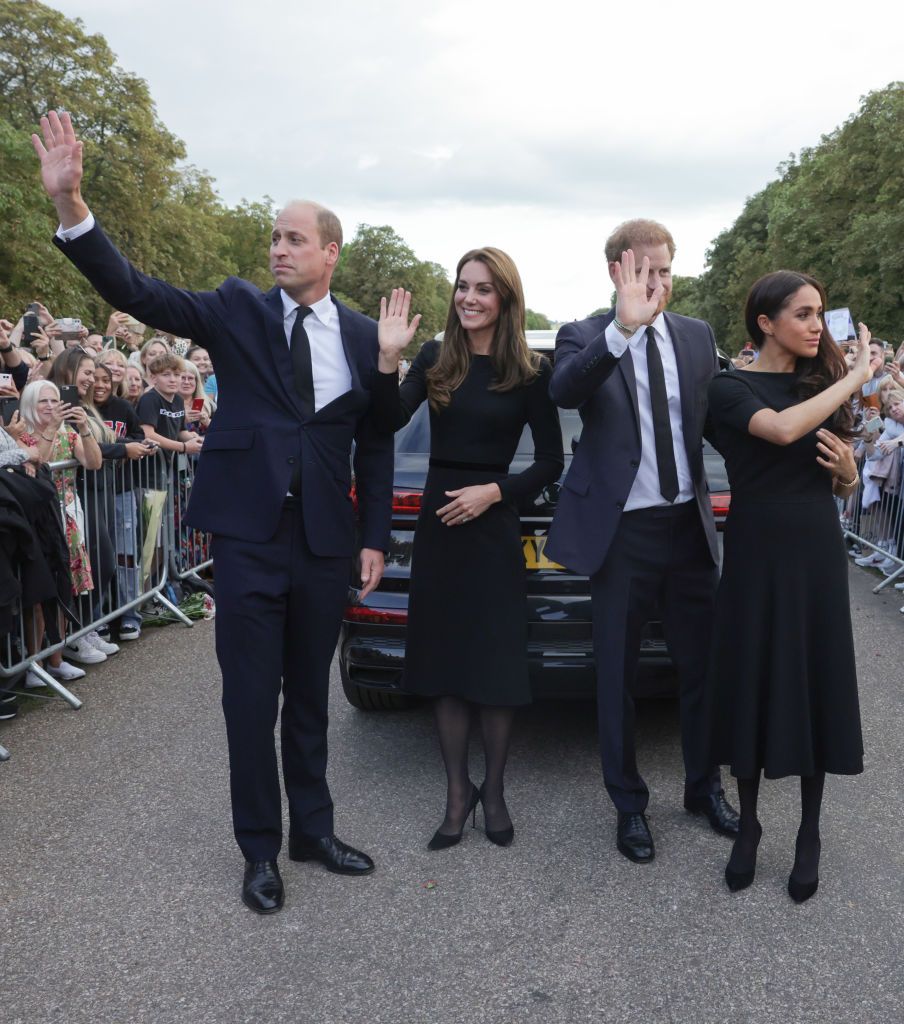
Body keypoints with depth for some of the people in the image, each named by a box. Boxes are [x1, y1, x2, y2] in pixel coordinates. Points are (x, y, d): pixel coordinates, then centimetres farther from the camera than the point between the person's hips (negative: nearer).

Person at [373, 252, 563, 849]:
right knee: (445, 663, 8)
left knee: (496, 664, 2)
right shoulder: (434, 359, 4)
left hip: (494, 527, -3)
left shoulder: (529, 372, -3)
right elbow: (390, 422, -9)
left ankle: (494, 792, 21)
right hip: (438, 523, 3)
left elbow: (551, 462, -1)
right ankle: (458, 793, 21)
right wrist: (389, 358, -21)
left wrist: (494, 492, -13)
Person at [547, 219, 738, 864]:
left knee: (702, 664, 14)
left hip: (690, 524, 4)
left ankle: (705, 786, 34)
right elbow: (564, 391, -27)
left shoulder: (698, 336, 8)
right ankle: (629, 804, 25)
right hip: (623, 530, -3)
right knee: (618, 673, 8)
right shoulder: (585, 338, -5)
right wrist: (623, 328, -38)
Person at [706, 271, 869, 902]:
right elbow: (783, 429, -27)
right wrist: (857, 378, -17)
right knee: (754, 687, 5)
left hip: (817, 554, 3)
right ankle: (749, 826, 24)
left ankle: (810, 837, 22)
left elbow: (845, 488, 16)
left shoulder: (823, 384, 9)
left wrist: (847, 465, -6)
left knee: (816, 687, 7)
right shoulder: (732, 388, -4)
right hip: (758, 555, -3)